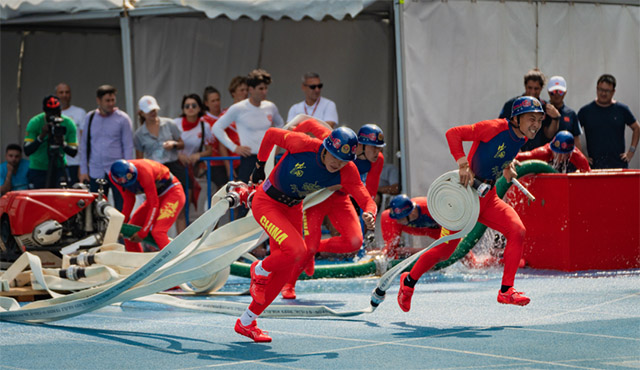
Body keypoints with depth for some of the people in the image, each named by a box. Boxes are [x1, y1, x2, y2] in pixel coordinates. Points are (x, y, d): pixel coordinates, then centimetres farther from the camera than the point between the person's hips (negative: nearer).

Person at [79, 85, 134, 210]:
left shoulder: (122, 119, 0)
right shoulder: (90, 118, 9)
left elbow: (128, 147, -1)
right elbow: (84, 145, 14)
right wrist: (83, 170, 9)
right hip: (95, 173, 3)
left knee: (121, 209, -5)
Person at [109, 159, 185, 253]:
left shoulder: (144, 172, -34)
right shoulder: (113, 176, -15)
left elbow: (154, 205, -26)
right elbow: (129, 201, 1)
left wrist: (142, 233, -24)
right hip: (157, 196, 8)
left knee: (157, 232, -27)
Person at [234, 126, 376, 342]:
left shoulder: (347, 172, -18)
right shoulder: (304, 145, -28)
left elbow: (366, 200, -24)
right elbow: (272, 134, -11)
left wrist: (370, 214, -48)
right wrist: (260, 166, 1)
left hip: (293, 208, 5)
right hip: (266, 202, -5)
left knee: (284, 271, 4)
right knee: (296, 250, -26)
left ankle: (246, 323, 19)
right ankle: (260, 271, 7)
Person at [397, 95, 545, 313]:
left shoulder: (522, 138, 5)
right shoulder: (495, 128, -20)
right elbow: (453, 133, -21)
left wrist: (507, 166, 9)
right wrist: (463, 163, -32)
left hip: (488, 197, 7)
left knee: (517, 231, -17)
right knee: (444, 250, 0)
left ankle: (506, 291, -13)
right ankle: (409, 282, 27)